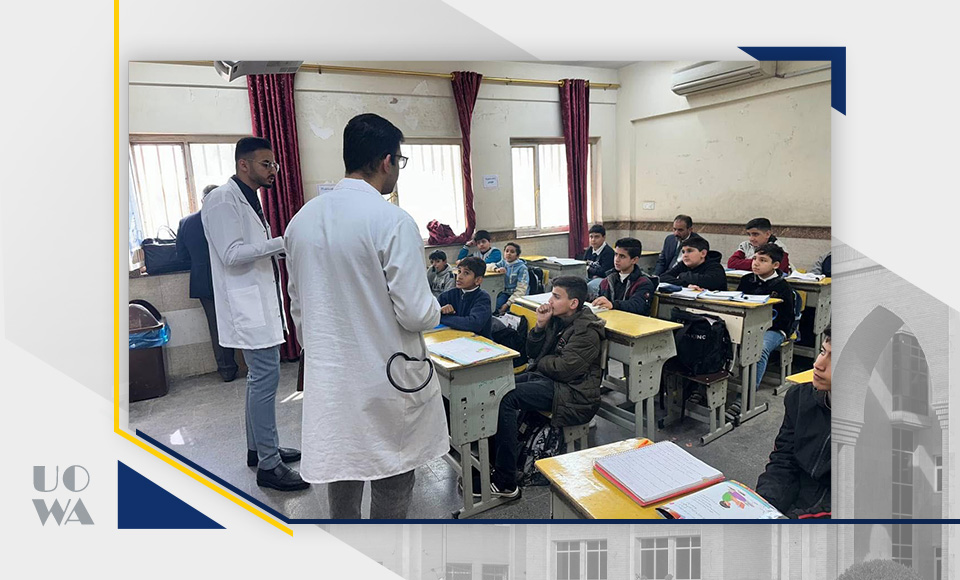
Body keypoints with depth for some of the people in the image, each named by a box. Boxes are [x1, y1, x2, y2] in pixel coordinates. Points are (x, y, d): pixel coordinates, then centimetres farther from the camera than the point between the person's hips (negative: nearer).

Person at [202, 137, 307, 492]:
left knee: (260, 378, 16)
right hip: (248, 305, -10)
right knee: (265, 379, -9)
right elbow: (231, 254, -20)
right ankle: (268, 465, -1)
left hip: (262, 302, 10)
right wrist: (282, 242, -22)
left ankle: (258, 448, 28)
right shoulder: (223, 200, -13)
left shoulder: (249, 199, 18)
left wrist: (290, 246, 9)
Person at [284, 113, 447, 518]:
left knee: (341, 474, 20)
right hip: (387, 379, -6)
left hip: (329, 380, 6)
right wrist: (436, 308, 3)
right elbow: (416, 314, -20)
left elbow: (298, 307, 10)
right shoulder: (392, 221, -18)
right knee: (393, 483, 12)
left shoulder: (302, 219, 2)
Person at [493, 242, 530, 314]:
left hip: (518, 296, -4)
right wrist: (497, 269, -13)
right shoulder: (503, 263, 6)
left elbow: (521, 290, -16)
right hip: (506, 293, 4)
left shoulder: (522, 268, -11)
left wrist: (508, 304, -23)